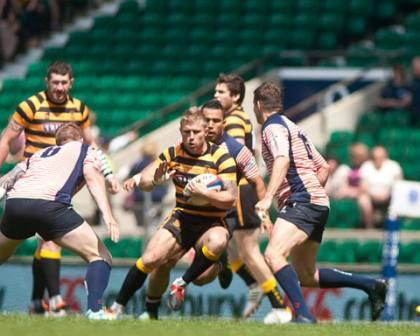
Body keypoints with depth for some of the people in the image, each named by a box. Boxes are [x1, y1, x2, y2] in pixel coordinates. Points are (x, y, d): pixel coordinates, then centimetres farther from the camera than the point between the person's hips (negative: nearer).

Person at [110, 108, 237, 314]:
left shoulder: (221, 158, -11)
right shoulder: (173, 154, -1)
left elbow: (230, 198, -14)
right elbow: (144, 182, -3)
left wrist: (205, 194, -31)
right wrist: (156, 180, -26)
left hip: (212, 224, -2)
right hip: (181, 218, 2)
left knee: (217, 242, -38)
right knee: (150, 259, -19)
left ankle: (182, 283, -16)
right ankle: (117, 307, -2)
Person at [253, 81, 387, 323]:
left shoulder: (273, 127, -5)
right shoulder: (293, 128, 25)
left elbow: (282, 160, -24)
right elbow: (323, 168, 26)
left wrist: (268, 197, -33)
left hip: (302, 202, -10)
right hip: (318, 205, 10)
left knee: (273, 254, -27)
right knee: (306, 277, 15)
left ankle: (303, 314, -39)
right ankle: (371, 286, 16)